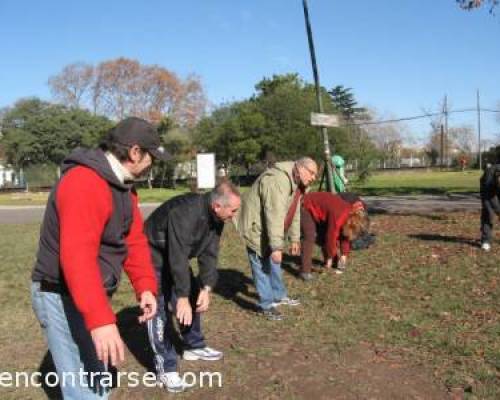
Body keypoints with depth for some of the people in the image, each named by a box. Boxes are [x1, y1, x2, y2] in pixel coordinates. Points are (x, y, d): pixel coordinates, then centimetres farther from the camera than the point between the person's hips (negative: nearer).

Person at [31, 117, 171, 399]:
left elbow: (134, 239, 5)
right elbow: (77, 256, -38)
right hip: (63, 297, -10)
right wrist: (100, 318, -45)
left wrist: (146, 287, -8)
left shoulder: (123, 185, 7)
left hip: (89, 295, 10)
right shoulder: (84, 182, -28)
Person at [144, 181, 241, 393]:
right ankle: (166, 368, -6)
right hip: (154, 256, -8)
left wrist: (206, 288, -16)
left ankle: (194, 346, 30)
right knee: (160, 308, -13)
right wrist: (182, 298, -34)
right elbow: (178, 258, -37)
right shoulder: (185, 213, -37)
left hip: (178, 256, 9)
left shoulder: (216, 217, -10)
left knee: (195, 297, 12)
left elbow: (209, 254, -8)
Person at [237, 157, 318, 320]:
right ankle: (267, 305, 7)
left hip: (269, 229, 10)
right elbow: (275, 215, -35)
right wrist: (277, 246, -35)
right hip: (256, 227, -10)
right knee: (262, 266, -3)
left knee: (274, 263, 20)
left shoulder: (297, 184, 3)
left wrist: (295, 239, 13)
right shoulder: (278, 180, -31)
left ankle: (279, 296, 34)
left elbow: (294, 213, 11)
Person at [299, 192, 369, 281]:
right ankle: (305, 271, -21)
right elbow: (331, 237, -25)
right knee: (310, 237, -20)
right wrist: (330, 257, -13)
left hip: (319, 208, 9)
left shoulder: (352, 213, -7)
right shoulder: (338, 216, -34)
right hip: (306, 207, -9)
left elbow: (345, 236, 3)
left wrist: (344, 255, 2)